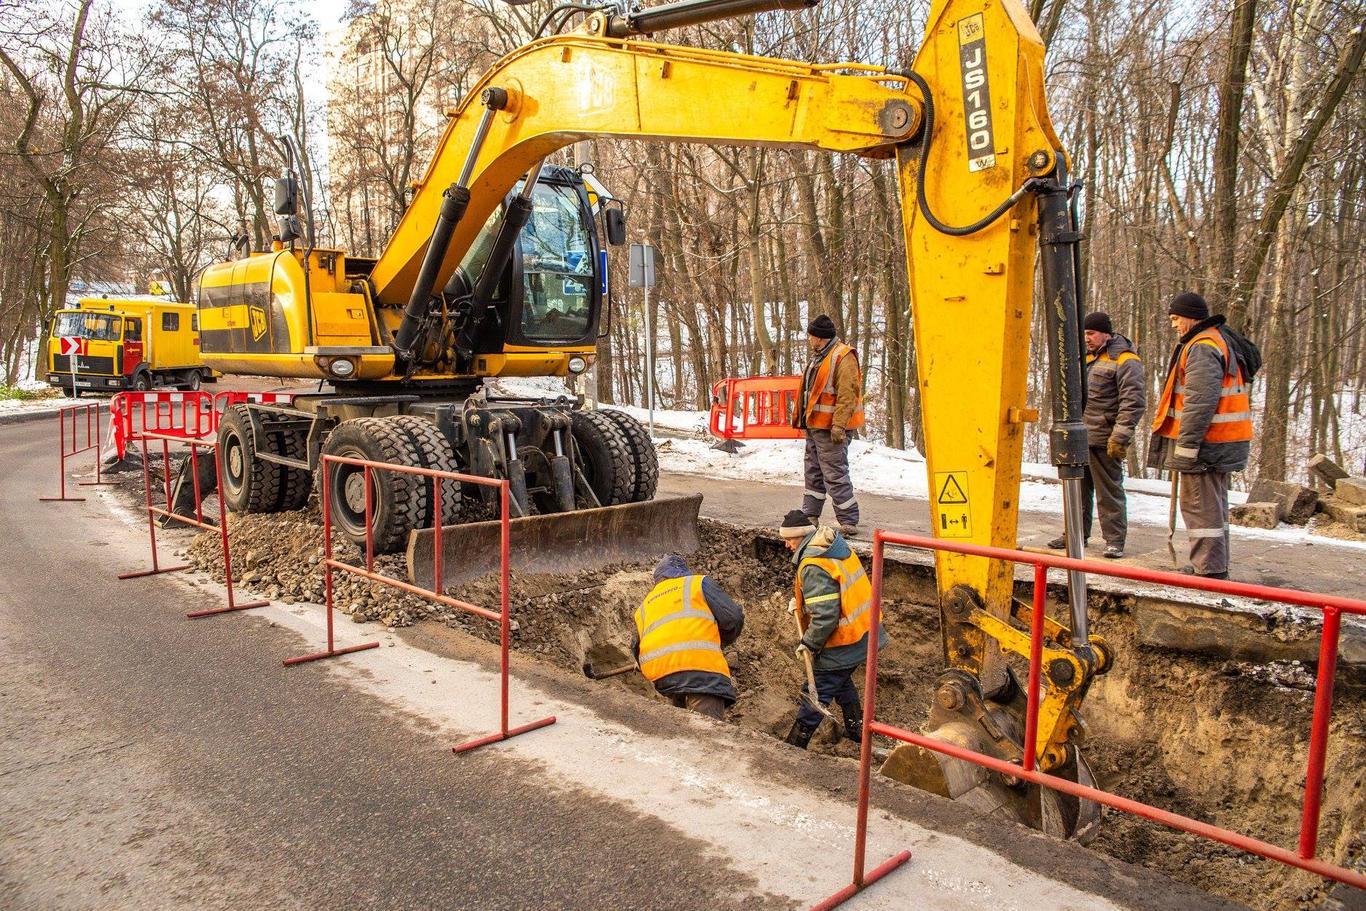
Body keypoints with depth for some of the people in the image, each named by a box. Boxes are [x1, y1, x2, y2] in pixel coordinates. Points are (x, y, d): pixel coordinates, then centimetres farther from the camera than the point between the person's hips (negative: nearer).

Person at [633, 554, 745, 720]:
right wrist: (721, 642, 29)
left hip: (659, 676, 5)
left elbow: (638, 652, 26)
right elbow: (733, 618, 9)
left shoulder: (643, 607, 31)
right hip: (699, 664, -5)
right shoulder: (699, 582, 19)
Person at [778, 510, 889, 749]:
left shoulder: (813, 567, -25)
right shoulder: (837, 547, 4)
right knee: (841, 681, 28)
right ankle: (857, 729, 40)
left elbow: (825, 615, -28)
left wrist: (809, 644, -15)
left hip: (844, 644, -9)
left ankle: (795, 745, 13)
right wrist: (801, 601, 12)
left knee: (817, 692, 2)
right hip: (866, 632, 9)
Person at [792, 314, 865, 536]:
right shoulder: (819, 357, 18)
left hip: (830, 428, -10)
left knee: (835, 474, -9)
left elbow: (847, 395, -21)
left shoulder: (843, 357, -14)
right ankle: (810, 516, 27)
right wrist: (804, 419, 22)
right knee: (813, 471, 17)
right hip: (815, 426, 10)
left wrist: (839, 425, -26)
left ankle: (848, 521, -3)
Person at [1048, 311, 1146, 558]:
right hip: (1079, 437, 8)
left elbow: (1133, 401, -17)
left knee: (1109, 491, -2)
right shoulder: (1088, 357, 17)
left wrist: (1120, 437, -22)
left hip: (1103, 440, -8)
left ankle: (1115, 540, 7)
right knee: (1079, 488, 15)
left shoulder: (1125, 360, -10)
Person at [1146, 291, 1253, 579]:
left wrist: (1186, 445, -23)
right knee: (1213, 503, 18)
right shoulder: (1218, 342, 20)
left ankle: (1209, 570, -2)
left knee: (1199, 504, -6)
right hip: (1222, 439, 11)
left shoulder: (1202, 348, -16)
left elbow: (1201, 401, -24)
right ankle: (1216, 566, 29)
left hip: (1205, 441, -11)